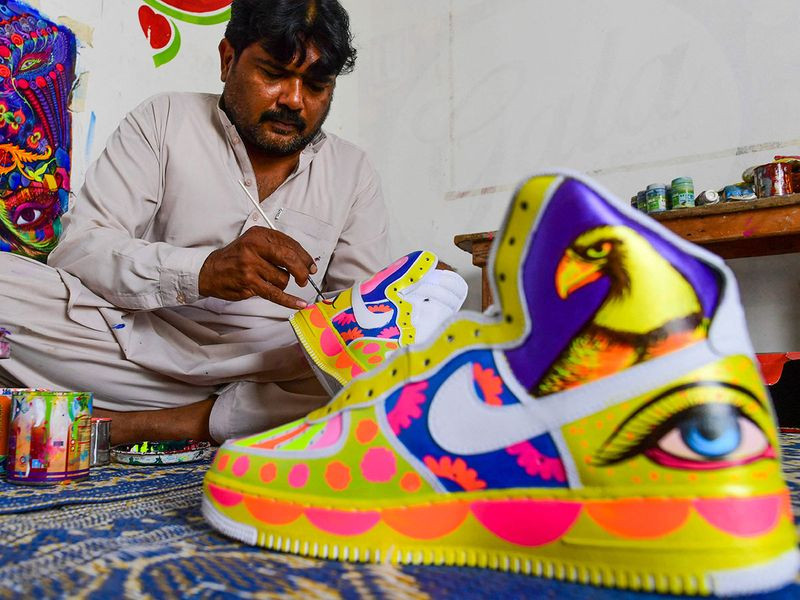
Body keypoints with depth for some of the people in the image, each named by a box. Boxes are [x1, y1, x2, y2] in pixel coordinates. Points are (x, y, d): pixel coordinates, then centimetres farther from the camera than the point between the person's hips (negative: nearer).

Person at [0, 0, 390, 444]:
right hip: (148, 339, -1)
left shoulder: (352, 171, 10)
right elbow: (77, 248, -6)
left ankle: (132, 425, -20)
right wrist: (202, 270, -23)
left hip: (275, 367, 2)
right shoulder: (163, 121, 4)